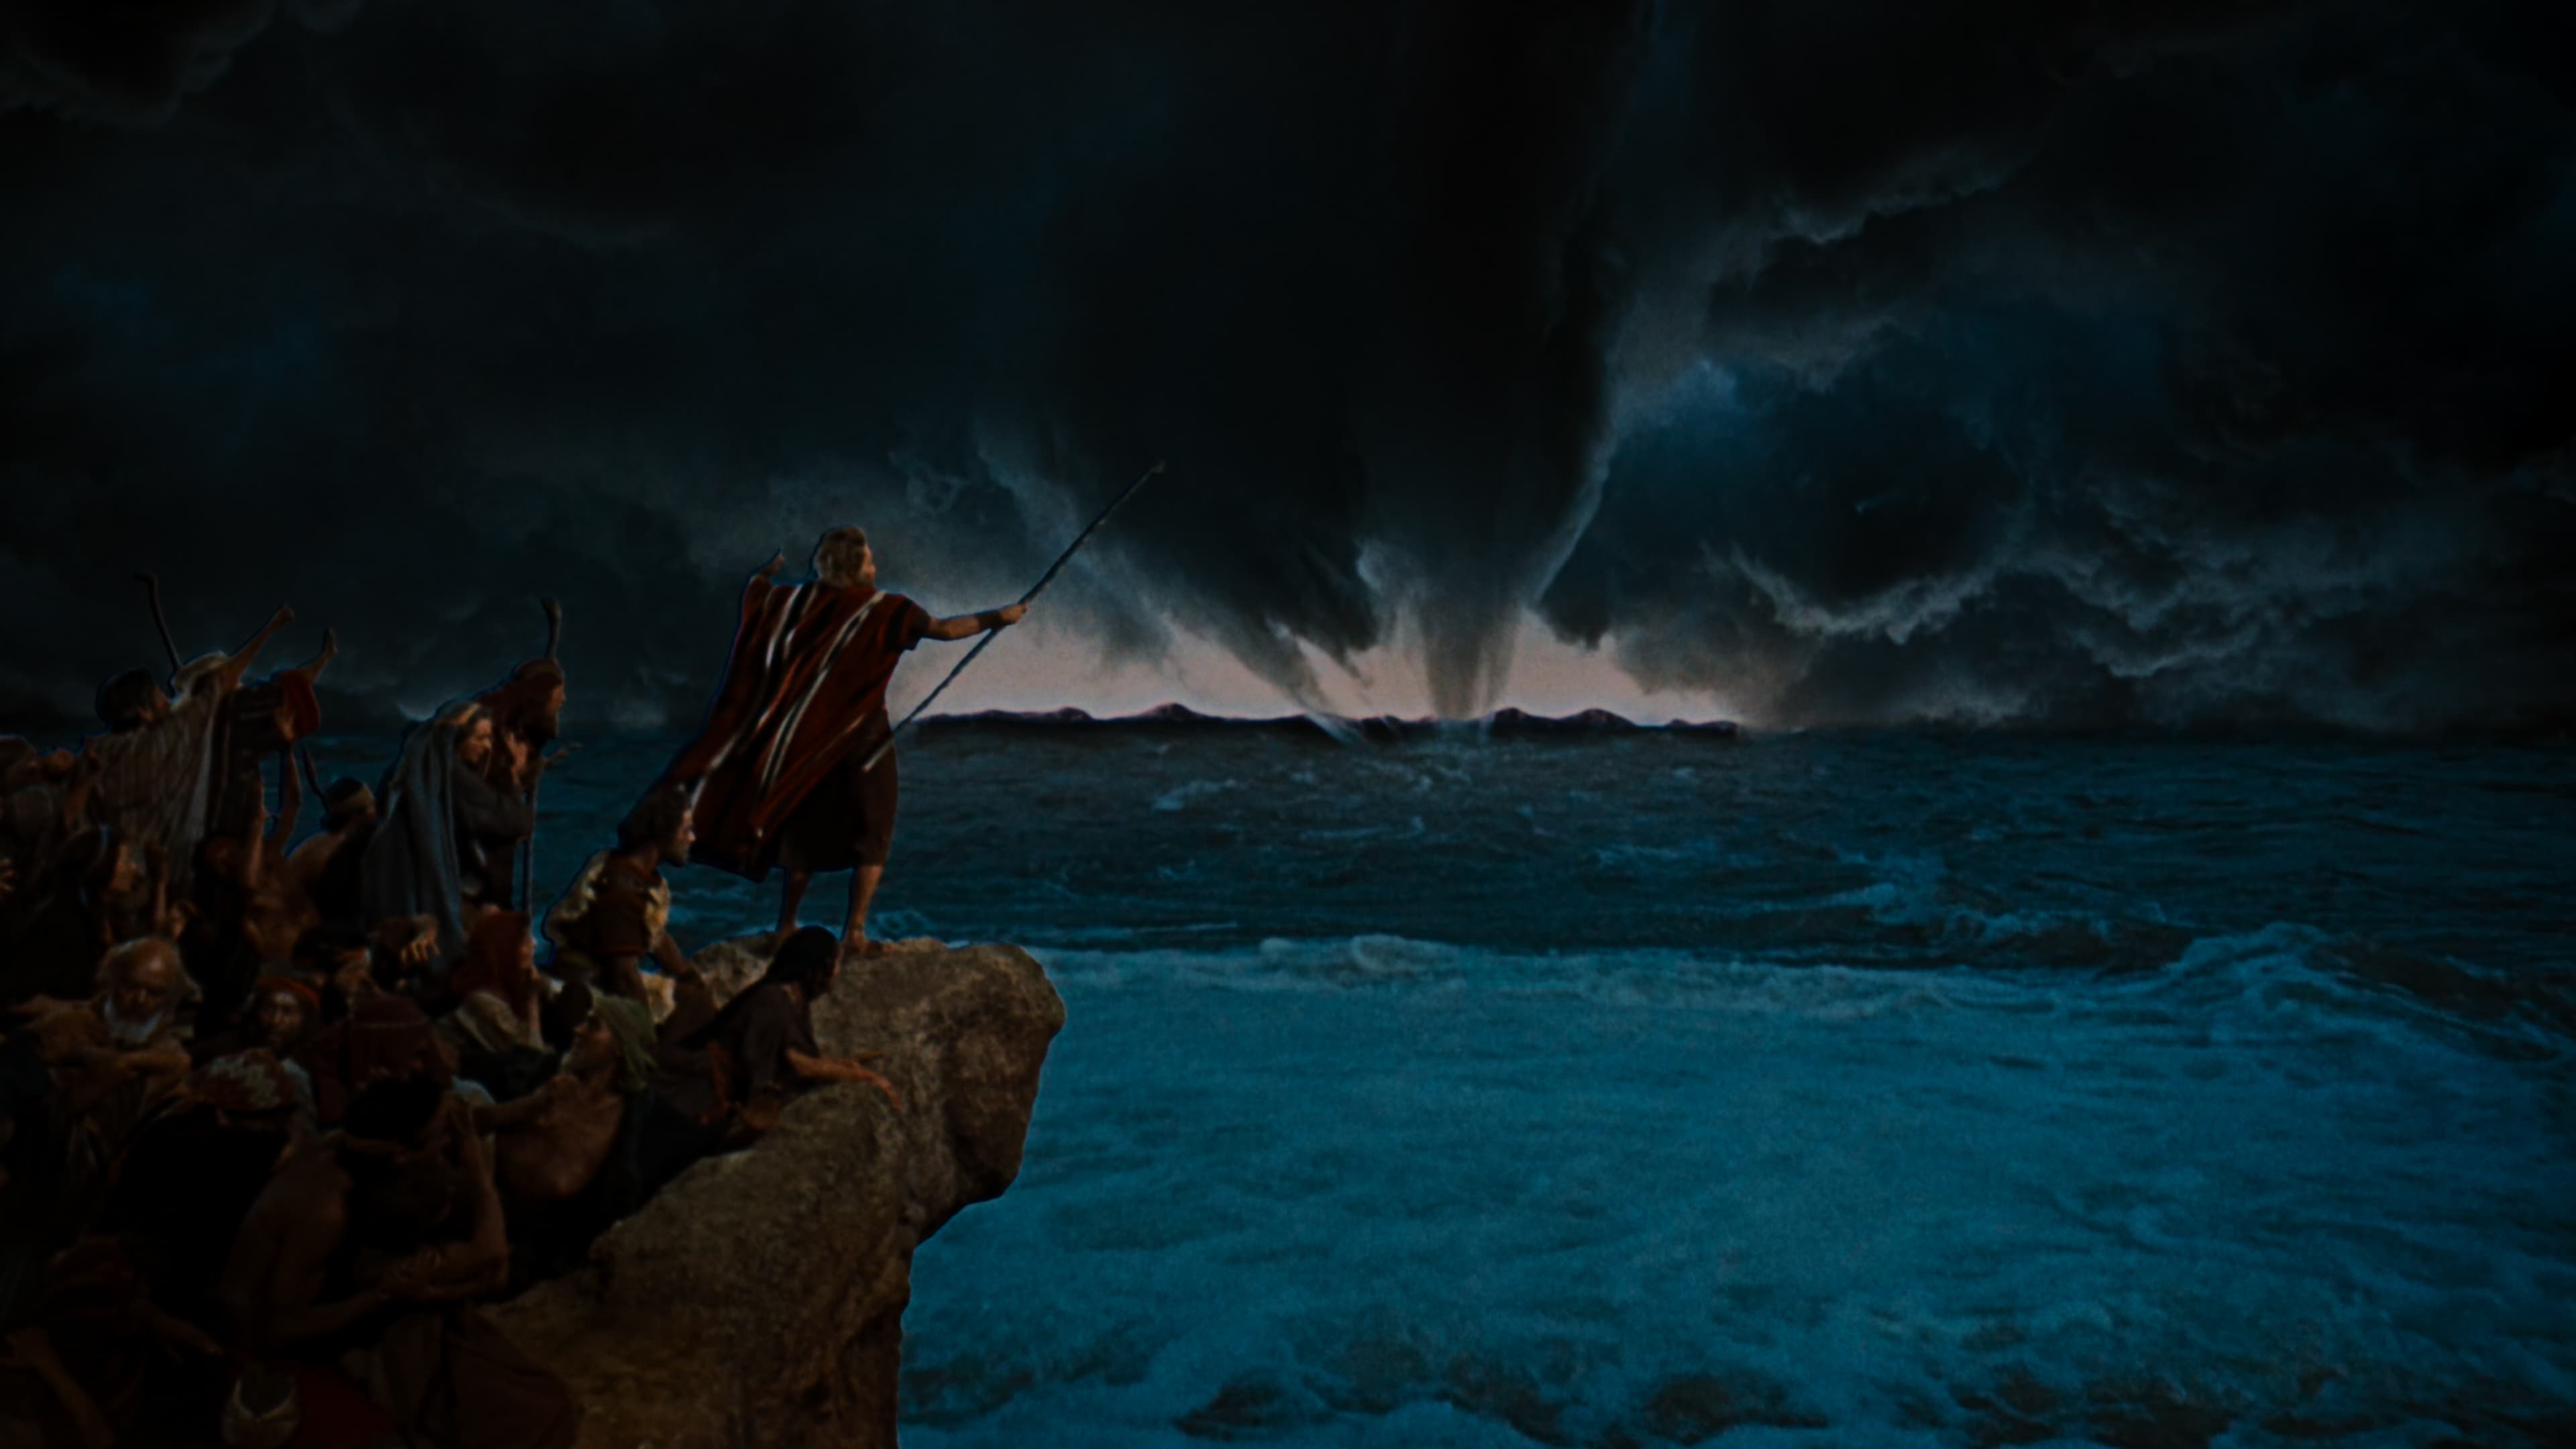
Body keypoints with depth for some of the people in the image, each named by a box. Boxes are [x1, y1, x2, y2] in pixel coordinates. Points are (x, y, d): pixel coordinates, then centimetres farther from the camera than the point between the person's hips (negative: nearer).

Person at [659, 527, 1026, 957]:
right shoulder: (885, 610, -11)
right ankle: (855, 929, -4)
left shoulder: (795, 601, 3)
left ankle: (786, 926, 17)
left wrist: (767, 573, 40)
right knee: (872, 834, 6)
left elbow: (752, 593, 20)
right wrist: (999, 617, -5)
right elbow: (945, 628, -15)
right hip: (862, 740, -5)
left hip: (805, 740, 5)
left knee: (805, 832, 17)